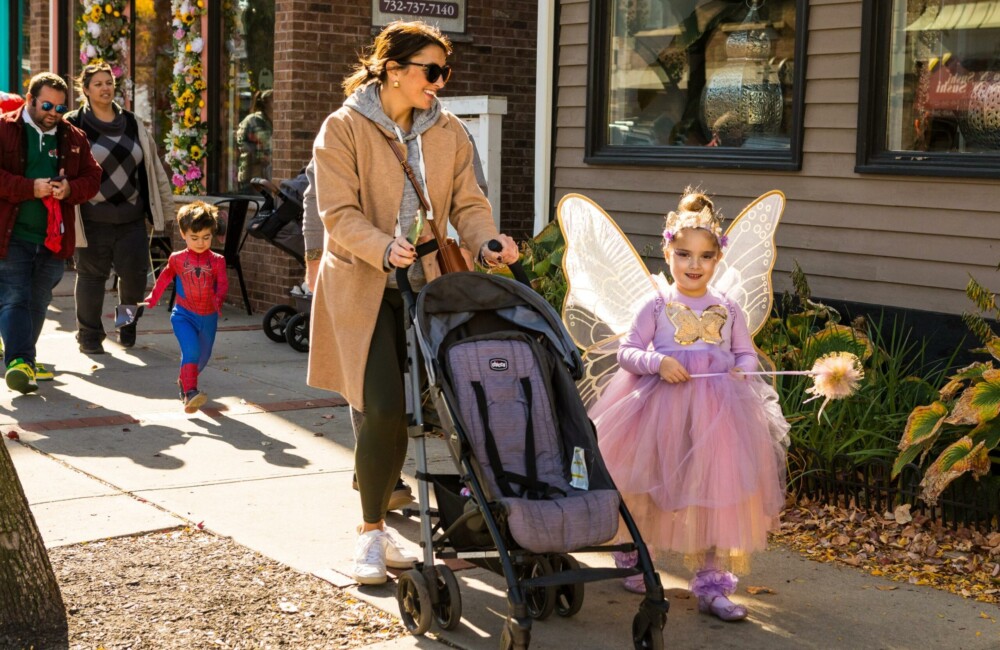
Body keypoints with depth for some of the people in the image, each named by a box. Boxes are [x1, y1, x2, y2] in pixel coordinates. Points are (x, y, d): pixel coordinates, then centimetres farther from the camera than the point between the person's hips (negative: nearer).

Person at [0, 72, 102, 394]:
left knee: (38, 302, 13)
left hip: (54, 238, 5)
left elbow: (92, 177, 10)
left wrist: (70, 189, -11)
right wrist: (30, 188, -21)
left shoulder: (73, 137, 11)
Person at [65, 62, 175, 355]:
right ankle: (89, 335, 18)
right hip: (94, 217, -3)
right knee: (92, 275, 4)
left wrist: (166, 205, 17)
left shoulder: (132, 124, 12)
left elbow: (153, 166, 17)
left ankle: (128, 328, 26)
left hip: (131, 215, 4)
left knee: (135, 275, 2)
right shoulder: (74, 125, -3)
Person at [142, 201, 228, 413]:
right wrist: (152, 299, 19)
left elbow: (222, 283, -10)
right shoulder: (177, 259, 2)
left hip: (208, 316, 3)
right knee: (191, 350, -26)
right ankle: (190, 392, -31)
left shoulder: (217, 261, 0)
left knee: (203, 356, 17)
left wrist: (219, 298, -30)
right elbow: (164, 278, 17)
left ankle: (184, 381, 46)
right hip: (184, 315, -2)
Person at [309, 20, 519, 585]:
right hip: (364, 290, -5)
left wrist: (487, 244, -15)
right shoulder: (344, 129, -5)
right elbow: (339, 214, -12)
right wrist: (384, 248, -29)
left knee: (424, 408, 3)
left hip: (425, 289, 5)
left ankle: (376, 522, 21)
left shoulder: (449, 132, 10)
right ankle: (372, 534, 5)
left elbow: (468, 203, 6)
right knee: (383, 411, -12)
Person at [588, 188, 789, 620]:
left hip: (718, 413, 2)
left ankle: (712, 585, 6)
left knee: (717, 495, -2)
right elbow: (626, 352, -1)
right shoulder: (658, 306, 0)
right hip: (660, 407, -2)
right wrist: (657, 362, -18)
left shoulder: (728, 310, 7)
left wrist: (741, 372, -6)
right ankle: (632, 561, 33)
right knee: (647, 489, 9)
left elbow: (746, 353, 15)